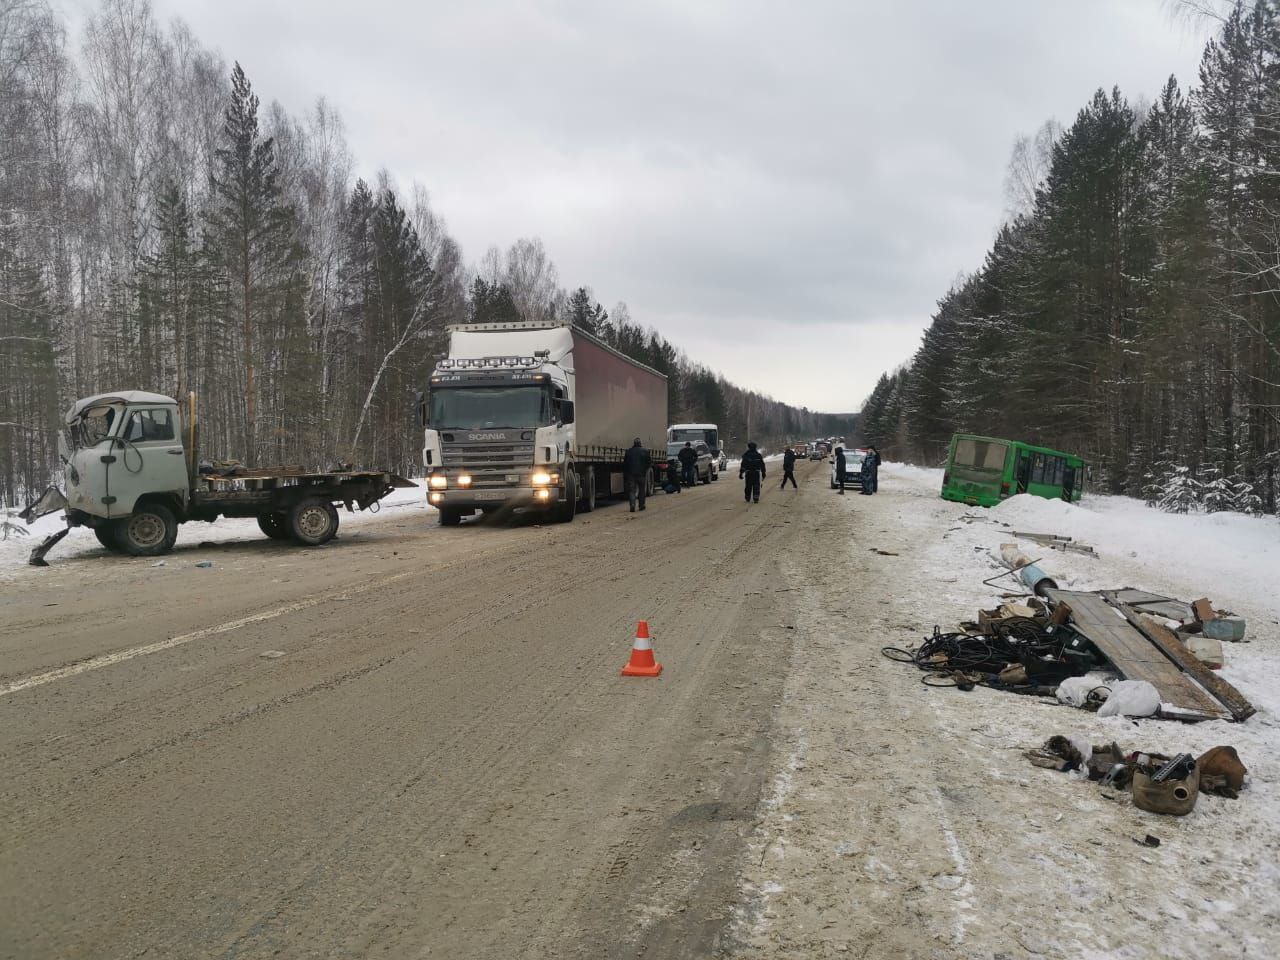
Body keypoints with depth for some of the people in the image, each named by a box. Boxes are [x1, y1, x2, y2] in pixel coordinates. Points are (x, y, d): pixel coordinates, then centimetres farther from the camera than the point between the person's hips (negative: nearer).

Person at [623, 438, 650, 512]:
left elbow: (625, 463, 5)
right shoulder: (645, 451, -2)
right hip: (642, 473, -1)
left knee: (632, 490, 1)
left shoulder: (628, 452, 2)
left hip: (631, 473, 1)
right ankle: (641, 505, 17)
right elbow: (648, 463, -1)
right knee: (642, 490, 13)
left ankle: (632, 505, -17)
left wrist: (626, 472, 18)